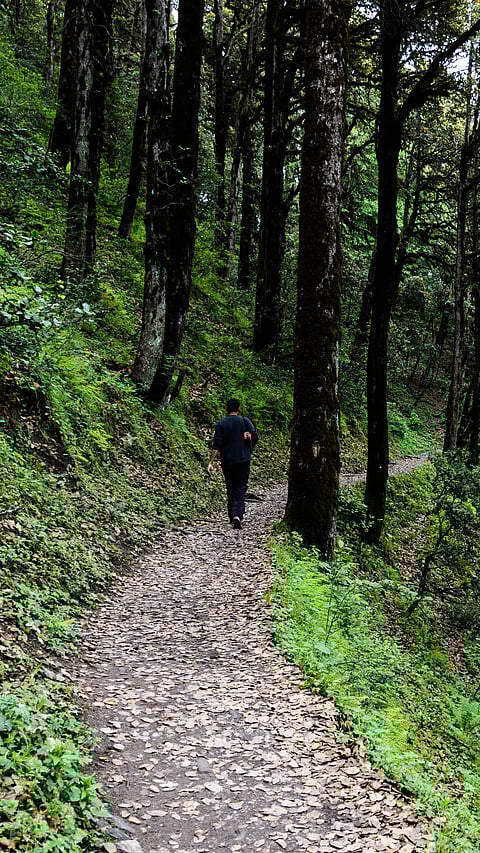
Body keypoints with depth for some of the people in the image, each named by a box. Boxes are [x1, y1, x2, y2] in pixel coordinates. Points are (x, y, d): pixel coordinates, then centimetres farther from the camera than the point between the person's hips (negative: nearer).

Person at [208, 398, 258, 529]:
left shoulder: (221, 424, 2)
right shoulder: (245, 421, 0)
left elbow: (216, 445, -5)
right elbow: (255, 437, -9)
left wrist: (211, 461, -5)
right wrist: (249, 449, 9)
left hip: (227, 461, 2)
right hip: (243, 459, -2)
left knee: (230, 488, 14)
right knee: (241, 488, -2)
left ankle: (232, 516, 20)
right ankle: (237, 515, -21)